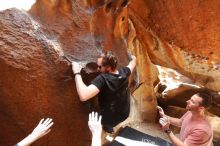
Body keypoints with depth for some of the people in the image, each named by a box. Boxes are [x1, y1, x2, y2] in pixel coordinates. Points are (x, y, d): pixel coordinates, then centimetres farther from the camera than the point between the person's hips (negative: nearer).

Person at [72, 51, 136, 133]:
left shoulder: (102, 79, -35)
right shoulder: (124, 72, -16)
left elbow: (83, 96, -48)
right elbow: (133, 63, 7)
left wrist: (77, 73, -38)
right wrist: (133, 59, 29)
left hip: (111, 119, -5)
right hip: (125, 114, 5)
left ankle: (108, 127, 31)